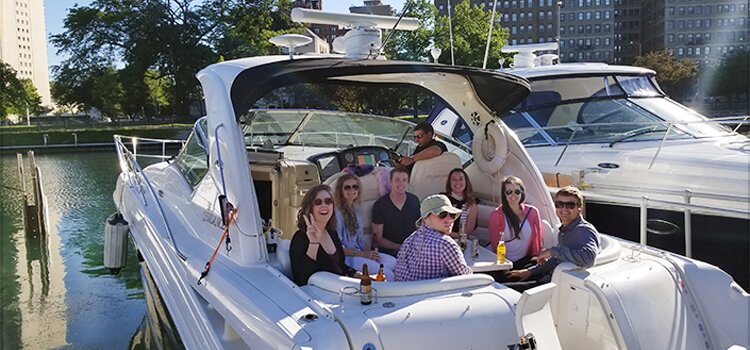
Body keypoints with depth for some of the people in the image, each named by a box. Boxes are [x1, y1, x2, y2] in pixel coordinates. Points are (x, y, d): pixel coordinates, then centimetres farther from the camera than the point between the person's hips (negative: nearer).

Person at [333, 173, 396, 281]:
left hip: (358, 252, 9)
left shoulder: (355, 210, 15)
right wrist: (362, 254, -15)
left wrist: (369, 252, -2)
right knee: (387, 274, -22)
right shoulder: (336, 212, -13)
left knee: (392, 261, -11)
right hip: (344, 256, -9)